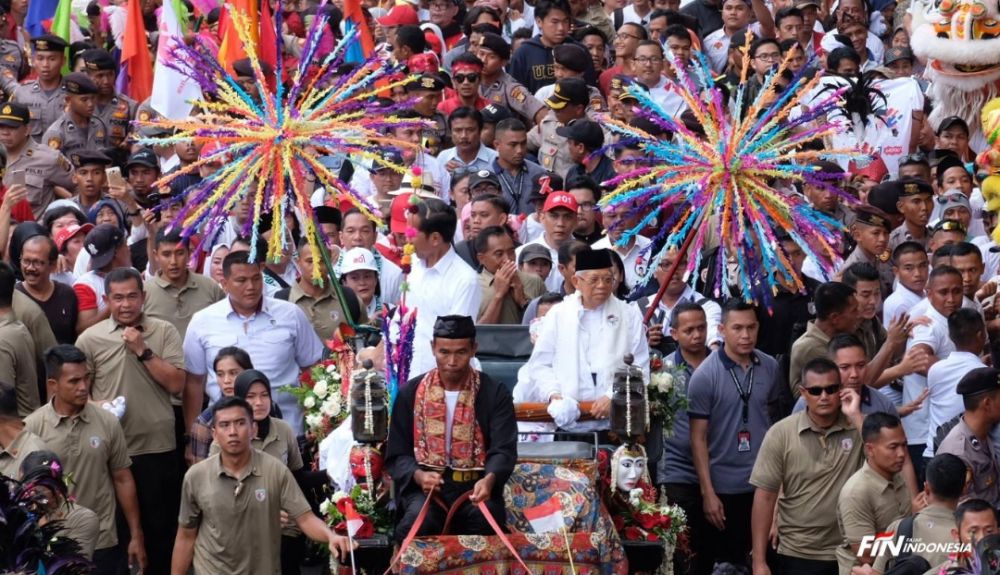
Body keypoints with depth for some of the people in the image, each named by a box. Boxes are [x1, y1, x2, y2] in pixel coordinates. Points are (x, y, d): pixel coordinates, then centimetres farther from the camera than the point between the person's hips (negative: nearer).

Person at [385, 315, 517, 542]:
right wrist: (418, 476, -18)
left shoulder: (495, 394, 4)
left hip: (476, 486, 0)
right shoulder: (410, 393, 8)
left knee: (485, 518, -34)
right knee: (419, 520, -34)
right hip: (424, 486, 0)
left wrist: (489, 479, -32)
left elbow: (504, 450, -8)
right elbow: (397, 455, 7)